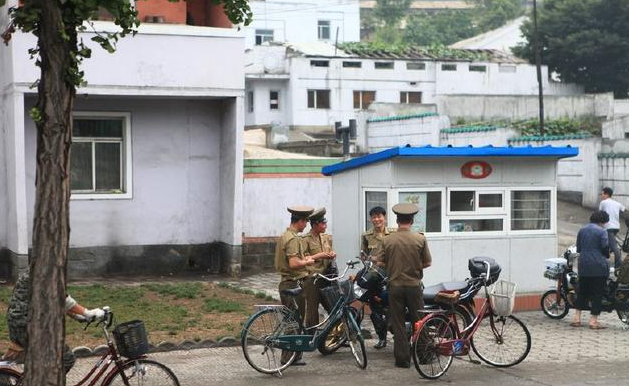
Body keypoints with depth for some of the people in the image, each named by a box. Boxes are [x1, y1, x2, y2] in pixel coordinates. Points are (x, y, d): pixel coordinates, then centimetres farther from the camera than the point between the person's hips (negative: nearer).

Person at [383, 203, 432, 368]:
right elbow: (428, 263, 1)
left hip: (395, 285, 0)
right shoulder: (420, 239, -8)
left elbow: (383, 263, 2)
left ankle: (402, 359, 7)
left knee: (398, 324, 6)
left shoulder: (387, 240, -6)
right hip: (414, 285, 0)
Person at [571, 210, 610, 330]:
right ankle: (593, 320, -2)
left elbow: (578, 248, 12)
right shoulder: (602, 231, -8)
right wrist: (606, 257, 12)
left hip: (583, 265, 5)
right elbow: (605, 248, -8)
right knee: (598, 293, 0)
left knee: (582, 291, 14)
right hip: (599, 266, -5)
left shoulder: (582, 230, 10)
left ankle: (577, 318, 8)